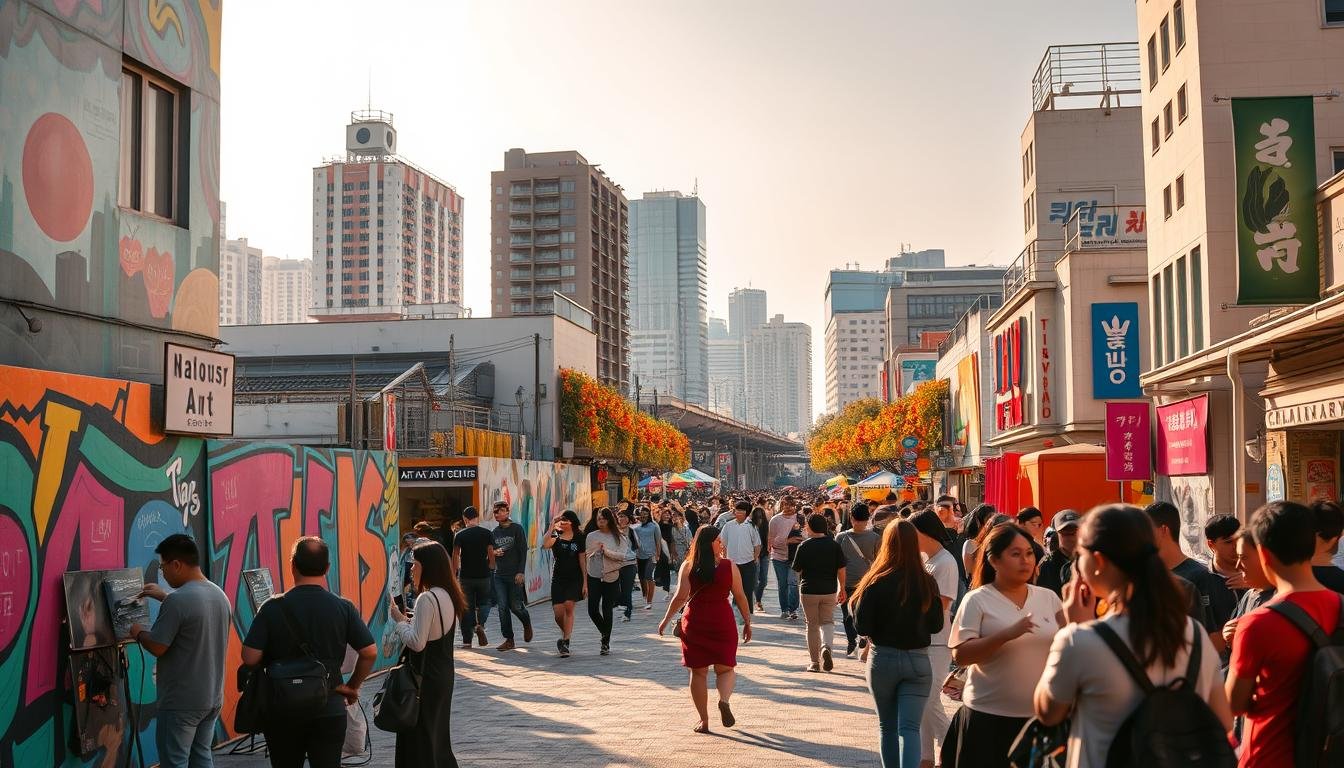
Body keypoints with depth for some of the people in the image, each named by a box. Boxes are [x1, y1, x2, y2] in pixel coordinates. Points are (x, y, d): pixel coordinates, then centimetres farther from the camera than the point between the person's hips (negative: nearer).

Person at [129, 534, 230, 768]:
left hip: (182, 701, -8)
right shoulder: (220, 595, 6)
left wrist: (139, 633, 2)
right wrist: (165, 597, 27)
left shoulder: (178, 600, -21)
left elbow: (157, 648, -17)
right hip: (213, 697, 8)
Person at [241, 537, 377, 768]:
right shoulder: (343, 608, -6)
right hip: (329, 710, 0)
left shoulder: (273, 607, -10)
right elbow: (370, 653, -5)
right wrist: (353, 686, 10)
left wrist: (274, 659, 9)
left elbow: (250, 658, -12)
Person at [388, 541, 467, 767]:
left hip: (426, 678, -9)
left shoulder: (427, 599, -19)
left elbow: (417, 643, -21)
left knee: (419, 740, 0)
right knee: (438, 735, 19)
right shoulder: (448, 595, 9)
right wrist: (407, 621, 6)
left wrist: (399, 620, -9)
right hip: (443, 675, 9)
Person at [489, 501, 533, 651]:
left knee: (515, 606, -2)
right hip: (499, 575, 4)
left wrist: (521, 572, -15)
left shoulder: (517, 529, -3)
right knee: (503, 607, -3)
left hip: (515, 575, -4)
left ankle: (527, 624, 30)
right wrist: (494, 552, -4)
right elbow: (490, 551, 21)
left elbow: (523, 551, -7)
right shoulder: (494, 532, 12)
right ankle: (509, 640, 2)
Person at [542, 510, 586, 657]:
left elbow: (582, 561, 3)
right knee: (558, 611, -4)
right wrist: (552, 527, -19)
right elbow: (545, 545, -20)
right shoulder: (556, 536, 3)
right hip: (558, 578, 1)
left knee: (569, 605, -17)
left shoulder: (578, 538, 2)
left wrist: (585, 582, -1)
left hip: (575, 579, -1)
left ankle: (565, 642, -12)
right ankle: (565, 634, 26)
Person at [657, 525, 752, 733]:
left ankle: (703, 720, 11)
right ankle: (724, 700, -18)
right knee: (725, 668, 12)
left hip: (695, 622, 1)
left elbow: (681, 596, -10)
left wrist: (666, 620, 1)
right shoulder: (729, 567, -3)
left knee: (698, 672, 11)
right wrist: (747, 622, 10)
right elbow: (740, 597, 0)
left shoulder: (688, 567, -4)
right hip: (722, 622, -1)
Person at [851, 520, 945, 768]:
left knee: (887, 727, 17)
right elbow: (936, 625, 4)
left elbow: (862, 626, -11)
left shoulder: (876, 583, -14)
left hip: (883, 659, -1)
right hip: (918, 661, 1)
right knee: (910, 728, -1)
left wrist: (853, 604, 6)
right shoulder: (927, 583, -6)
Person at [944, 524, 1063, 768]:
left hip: (1040, 715, 4)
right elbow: (960, 655, -15)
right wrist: (1007, 634, -25)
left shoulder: (1048, 597, 7)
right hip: (989, 717, -4)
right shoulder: (977, 600, -6)